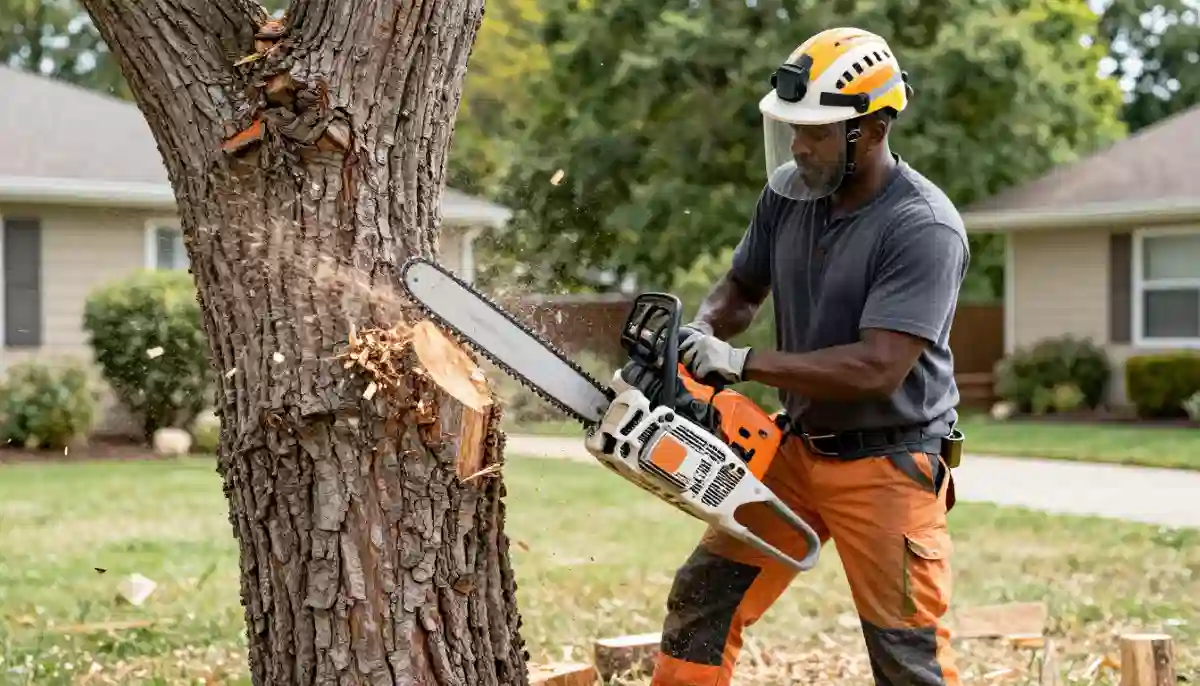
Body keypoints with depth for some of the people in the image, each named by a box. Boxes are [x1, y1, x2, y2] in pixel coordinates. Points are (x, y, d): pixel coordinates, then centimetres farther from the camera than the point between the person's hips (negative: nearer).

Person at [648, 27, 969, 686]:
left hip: (887, 464, -7)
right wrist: (699, 336, -10)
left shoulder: (925, 228, -22)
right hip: (798, 446, 7)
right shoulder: (788, 192, -1)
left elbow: (877, 369, -28)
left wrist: (742, 362, -26)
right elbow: (739, 291, 13)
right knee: (702, 601, 8)